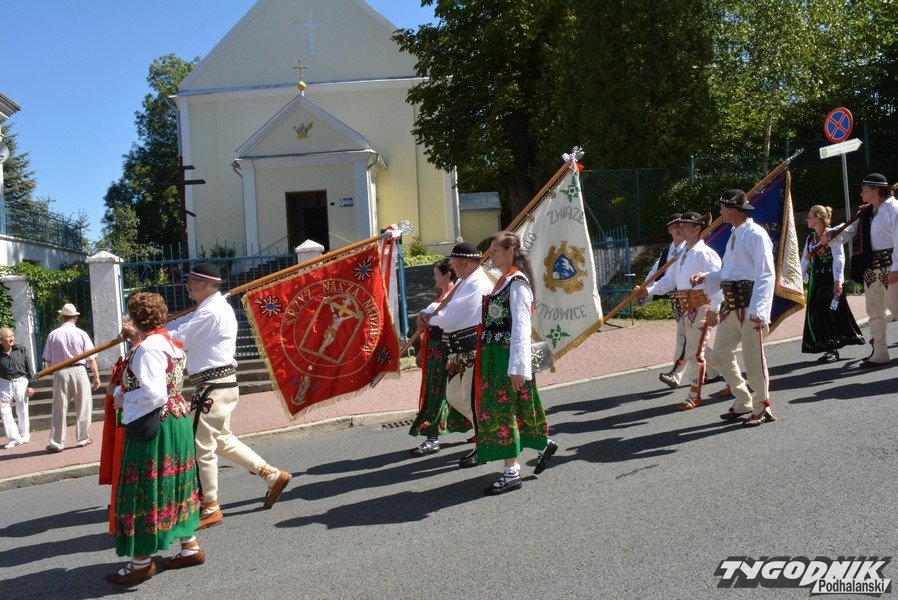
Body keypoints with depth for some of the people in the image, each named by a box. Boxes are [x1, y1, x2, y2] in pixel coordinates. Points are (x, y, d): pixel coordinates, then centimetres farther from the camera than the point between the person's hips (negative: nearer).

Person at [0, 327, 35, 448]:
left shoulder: (21, 350, -3)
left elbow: (29, 369, 2)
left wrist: (31, 385, -2)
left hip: (21, 382, 0)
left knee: (22, 411, 9)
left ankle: (24, 436, 24)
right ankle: (14, 438, 7)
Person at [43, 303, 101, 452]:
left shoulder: (53, 335, 0)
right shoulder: (81, 334, -4)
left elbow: (48, 360, 6)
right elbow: (91, 358, -3)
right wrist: (96, 376, 6)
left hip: (60, 373, 1)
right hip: (78, 371, -1)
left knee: (59, 408, 6)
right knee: (83, 407, 11)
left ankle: (56, 443, 7)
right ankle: (83, 438, 17)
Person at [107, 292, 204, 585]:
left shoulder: (147, 349, -19)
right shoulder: (169, 342, 10)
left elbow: (154, 395, -25)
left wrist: (123, 398, -10)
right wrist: (122, 389, 13)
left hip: (153, 427, -9)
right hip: (177, 420, 9)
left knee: (146, 490, 1)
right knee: (173, 484, 17)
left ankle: (141, 561, 13)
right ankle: (190, 547, 24)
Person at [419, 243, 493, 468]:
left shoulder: (477, 283, -18)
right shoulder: (464, 282, 16)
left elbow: (454, 316, -23)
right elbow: (445, 305, 22)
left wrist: (431, 320, -6)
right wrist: (427, 312, 3)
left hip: (474, 351, -11)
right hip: (460, 352, 11)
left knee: (473, 399, -2)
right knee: (454, 396, 17)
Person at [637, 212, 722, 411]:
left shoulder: (704, 253, -11)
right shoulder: (681, 253, 15)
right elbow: (669, 279, 13)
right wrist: (649, 290, -2)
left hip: (701, 305, -9)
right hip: (686, 306, 9)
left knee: (694, 351, -6)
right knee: (697, 348, 18)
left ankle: (694, 395, 5)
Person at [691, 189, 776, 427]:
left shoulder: (756, 235, -12)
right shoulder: (734, 235, 18)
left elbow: (766, 275, -18)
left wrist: (757, 311, -25)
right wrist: (705, 277, 10)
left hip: (750, 306, -9)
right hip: (730, 305, 9)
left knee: (753, 358, -1)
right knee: (720, 354, 11)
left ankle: (761, 409, 15)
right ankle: (743, 402, 25)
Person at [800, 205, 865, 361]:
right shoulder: (810, 238, 12)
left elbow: (839, 258, -13)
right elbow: (805, 260, 17)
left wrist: (838, 280, -18)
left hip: (830, 280, -7)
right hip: (815, 281, 7)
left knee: (831, 312, -3)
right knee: (815, 315, 4)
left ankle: (833, 349, 5)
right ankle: (829, 348, 13)